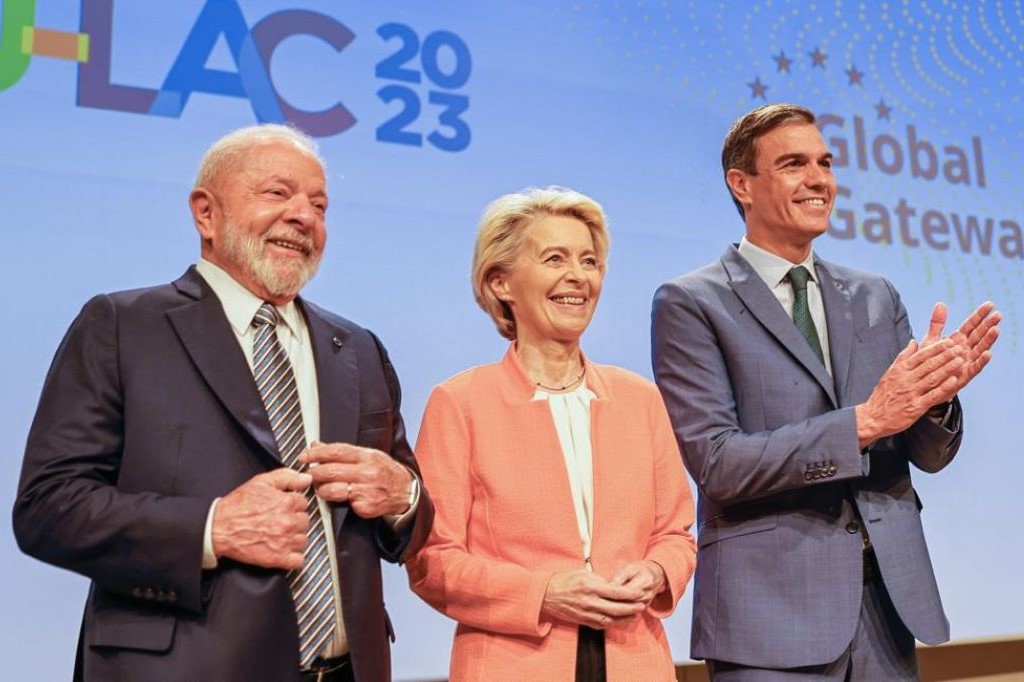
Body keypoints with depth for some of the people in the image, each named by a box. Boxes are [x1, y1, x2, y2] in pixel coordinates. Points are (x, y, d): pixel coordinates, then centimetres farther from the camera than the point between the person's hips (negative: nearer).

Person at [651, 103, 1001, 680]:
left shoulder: (876, 297, 10)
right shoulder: (691, 304, -6)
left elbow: (929, 454, 10)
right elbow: (714, 461, -14)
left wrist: (937, 394, -12)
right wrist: (864, 420, -20)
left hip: (889, 596, 5)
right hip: (771, 609, -4)